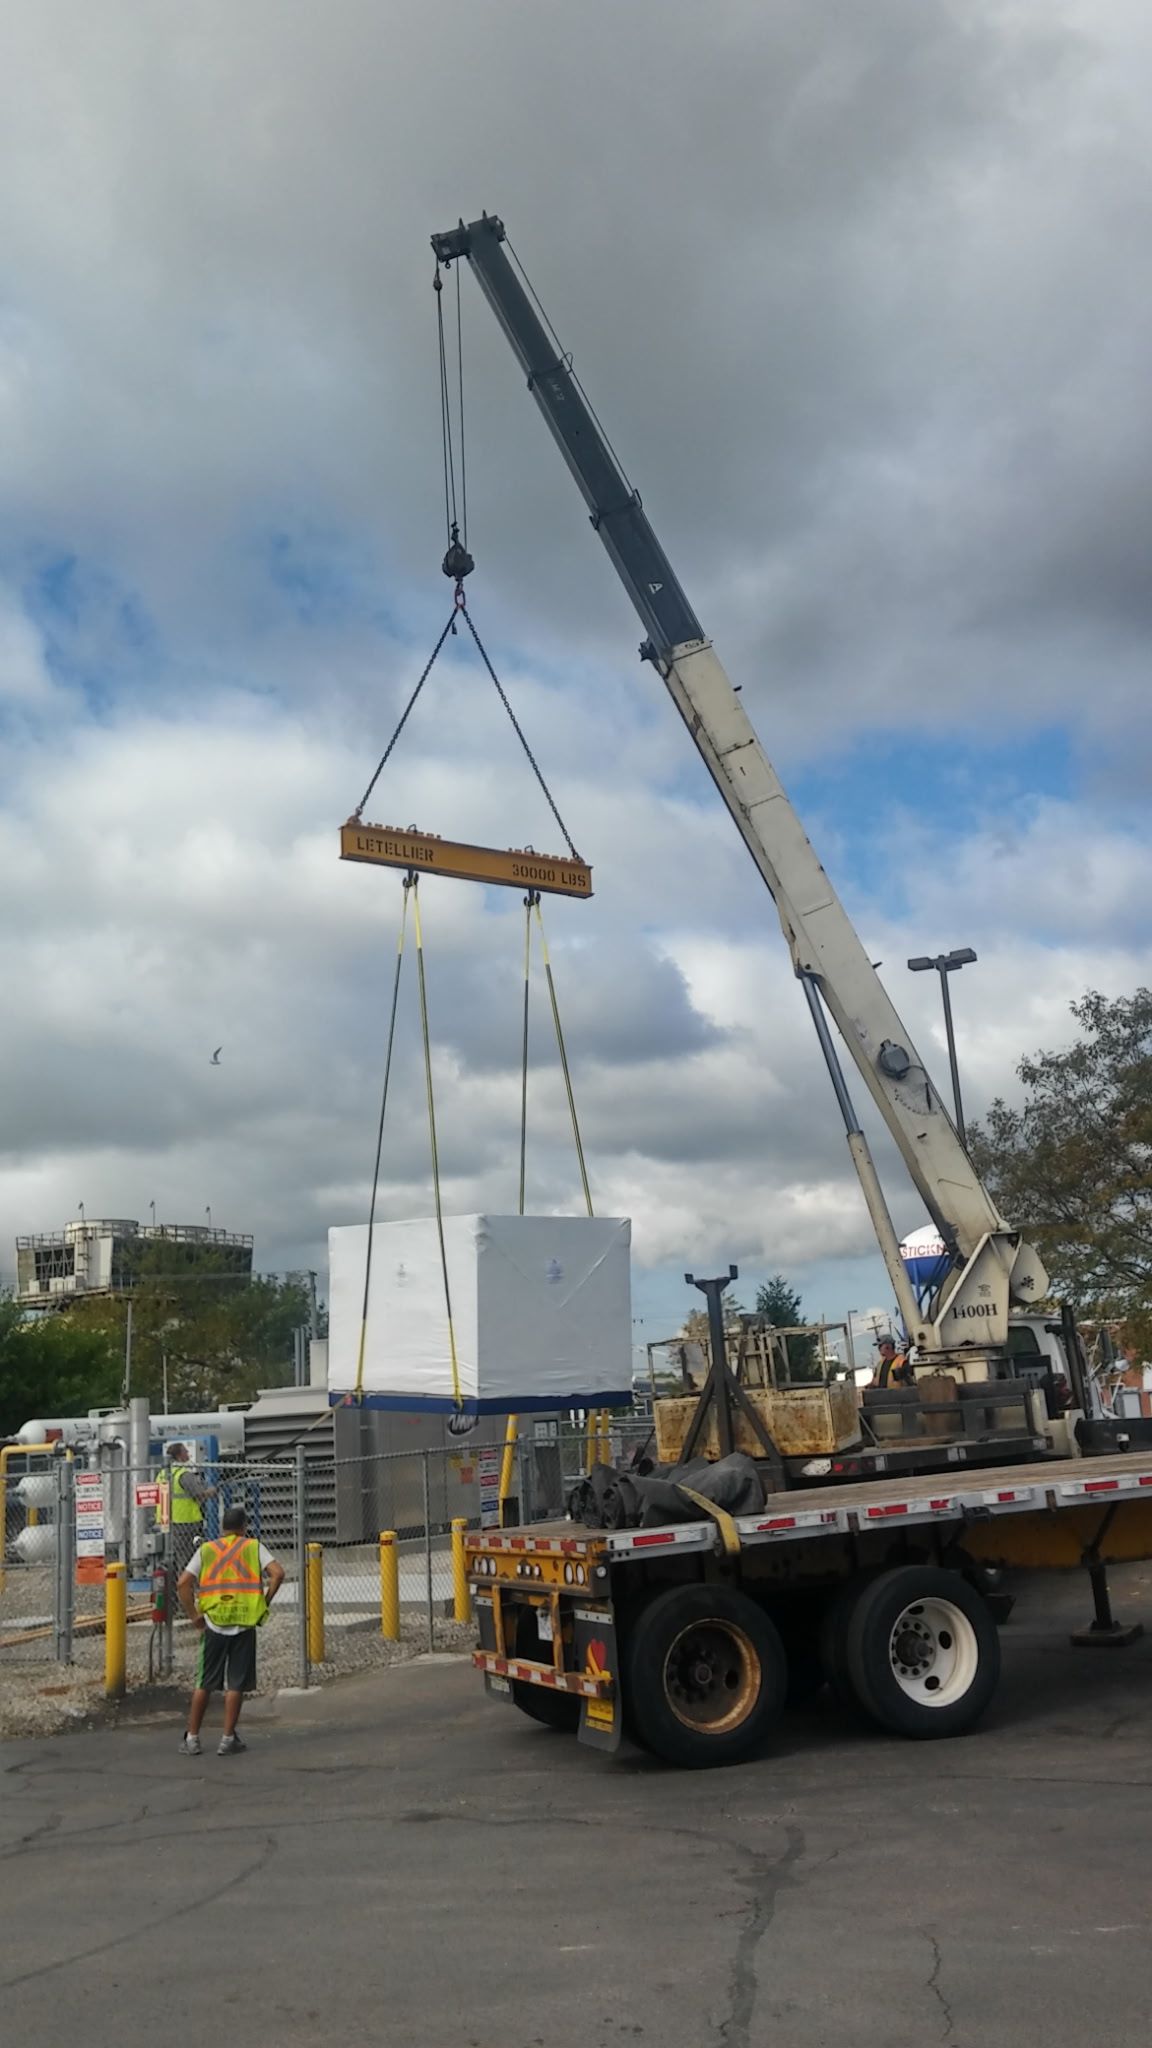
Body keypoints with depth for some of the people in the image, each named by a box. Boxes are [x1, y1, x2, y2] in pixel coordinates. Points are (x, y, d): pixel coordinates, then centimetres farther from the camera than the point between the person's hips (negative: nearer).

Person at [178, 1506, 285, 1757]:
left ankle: (192, 1738, 16)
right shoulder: (253, 1547, 5)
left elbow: (183, 1583, 0)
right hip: (244, 1624, -2)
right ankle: (228, 1739, 9)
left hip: (213, 1624, 2)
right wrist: (265, 1603, 1)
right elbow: (278, 1573, -9)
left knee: (204, 1683, 13)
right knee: (236, 1684, 7)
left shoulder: (206, 1549, 9)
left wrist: (194, 1616, 6)